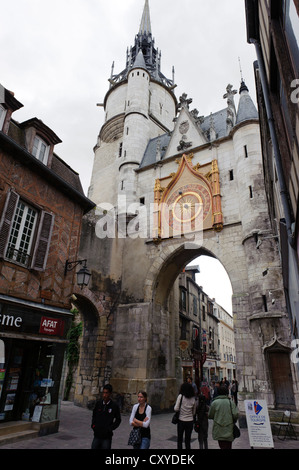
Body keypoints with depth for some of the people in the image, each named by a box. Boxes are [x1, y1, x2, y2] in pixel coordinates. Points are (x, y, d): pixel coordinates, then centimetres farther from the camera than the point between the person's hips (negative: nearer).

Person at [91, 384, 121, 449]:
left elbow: (118, 420, 0)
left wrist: (110, 428, -9)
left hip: (107, 437, -3)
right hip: (97, 435, 3)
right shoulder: (98, 403, 0)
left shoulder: (114, 406, -9)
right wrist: (93, 425, 2)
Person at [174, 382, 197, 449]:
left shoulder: (181, 396, -13)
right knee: (188, 441, 14)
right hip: (190, 421, 3)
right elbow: (194, 412, 6)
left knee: (179, 439, 15)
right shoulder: (193, 399, -2)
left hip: (181, 420, -3)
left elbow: (176, 409, -14)